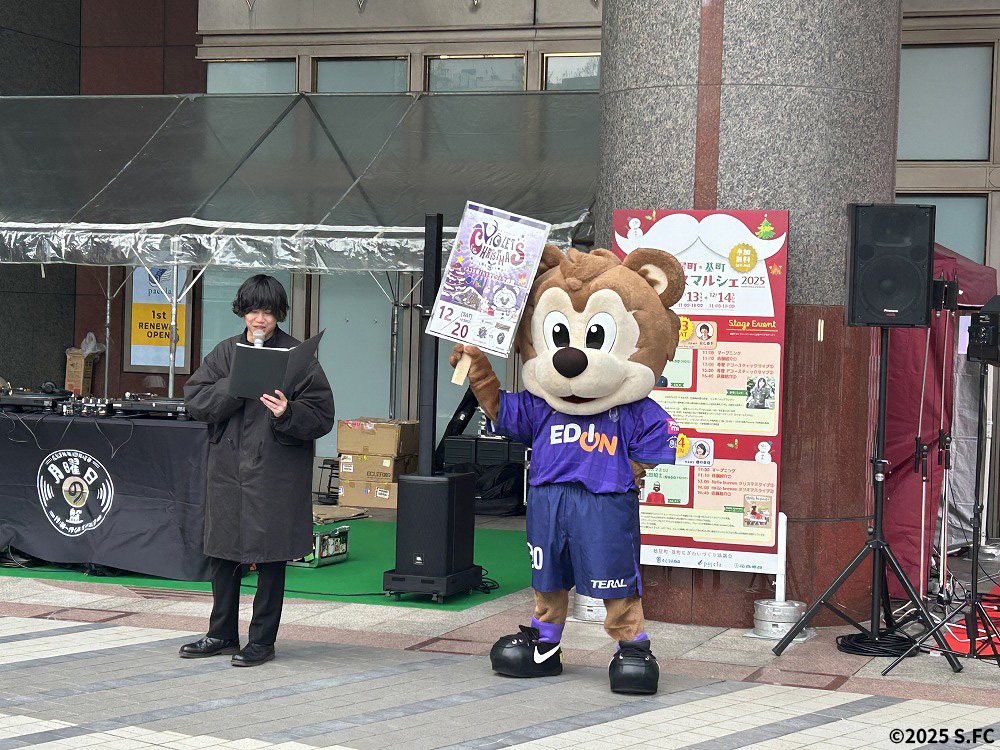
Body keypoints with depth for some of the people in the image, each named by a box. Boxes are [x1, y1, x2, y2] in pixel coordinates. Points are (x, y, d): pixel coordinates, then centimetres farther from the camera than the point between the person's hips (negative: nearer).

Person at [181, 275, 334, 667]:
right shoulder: (224, 354, 7)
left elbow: (322, 417, -7)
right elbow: (195, 400, -2)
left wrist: (288, 414, -25)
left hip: (276, 474, -4)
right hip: (228, 469, 4)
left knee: (271, 557, 2)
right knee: (223, 553, 12)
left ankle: (262, 639, 13)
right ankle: (222, 634, 26)